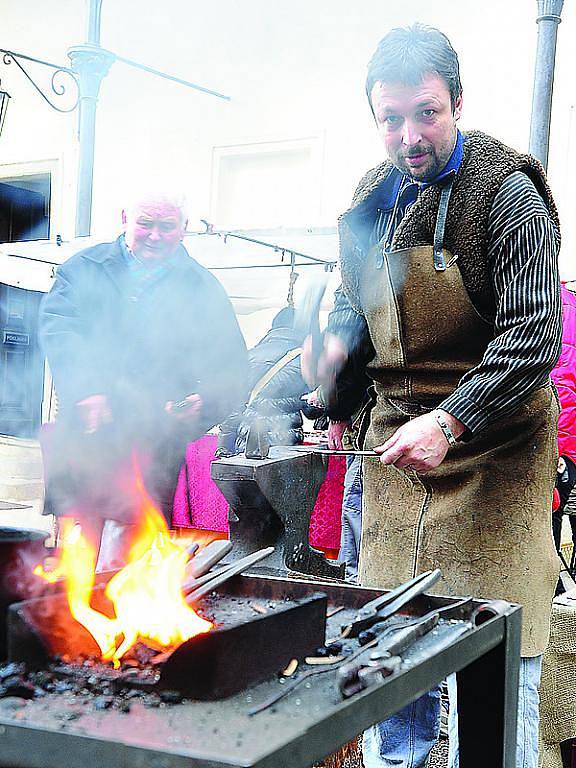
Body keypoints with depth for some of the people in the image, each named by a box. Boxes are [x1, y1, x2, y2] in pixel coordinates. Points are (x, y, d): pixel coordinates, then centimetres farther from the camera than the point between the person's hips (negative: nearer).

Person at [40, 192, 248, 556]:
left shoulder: (203, 288, 14)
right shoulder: (86, 267, 14)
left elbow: (232, 366, 10)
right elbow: (58, 328, 0)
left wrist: (205, 401, -12)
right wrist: (85, 392, -16)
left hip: (162, 429, 0)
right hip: (87, 427, 0)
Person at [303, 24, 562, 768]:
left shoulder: (506, 193, -12)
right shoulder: (372, 200, 7)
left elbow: (534, 337, -18)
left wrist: (450, 421, -29)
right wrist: (337, 341, -1)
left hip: (491, 448, -5)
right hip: (398, 441, 6)